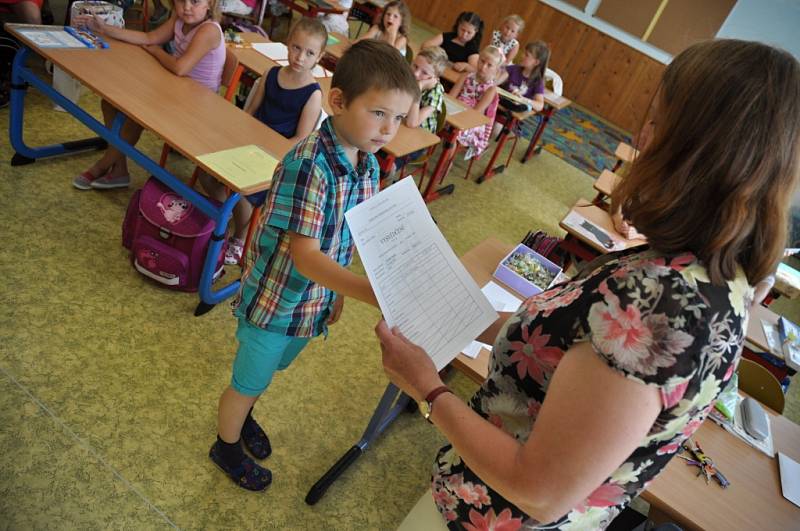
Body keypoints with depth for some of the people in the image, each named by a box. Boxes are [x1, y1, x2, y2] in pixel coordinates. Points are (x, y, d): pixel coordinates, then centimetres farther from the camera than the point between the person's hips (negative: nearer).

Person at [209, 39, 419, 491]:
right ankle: (227, 446, 47)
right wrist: (373, 293, -46)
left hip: (317, 300, 7)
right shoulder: (307, 163, -30)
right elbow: (304, 255, -35)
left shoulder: (369, 165, -6)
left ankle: (242, 415, 59)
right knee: (248, 382, 19)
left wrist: (338, 293, 13)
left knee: (268, 370, 31)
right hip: (276, 300, -6)